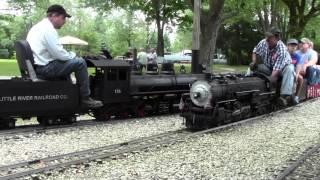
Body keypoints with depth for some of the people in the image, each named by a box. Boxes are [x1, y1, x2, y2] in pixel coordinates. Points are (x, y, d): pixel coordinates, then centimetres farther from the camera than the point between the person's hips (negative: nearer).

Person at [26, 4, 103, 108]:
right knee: (79, 62, -11)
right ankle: (85, 98, -3)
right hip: (45, 68, -10)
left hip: (37, 66, 10)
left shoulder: (37, 27, 16)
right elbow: (59, 54, -21)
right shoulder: (48, 29, -16)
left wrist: (69, 55, 15)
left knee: (67, 62, 28)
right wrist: (72, 55, -2)